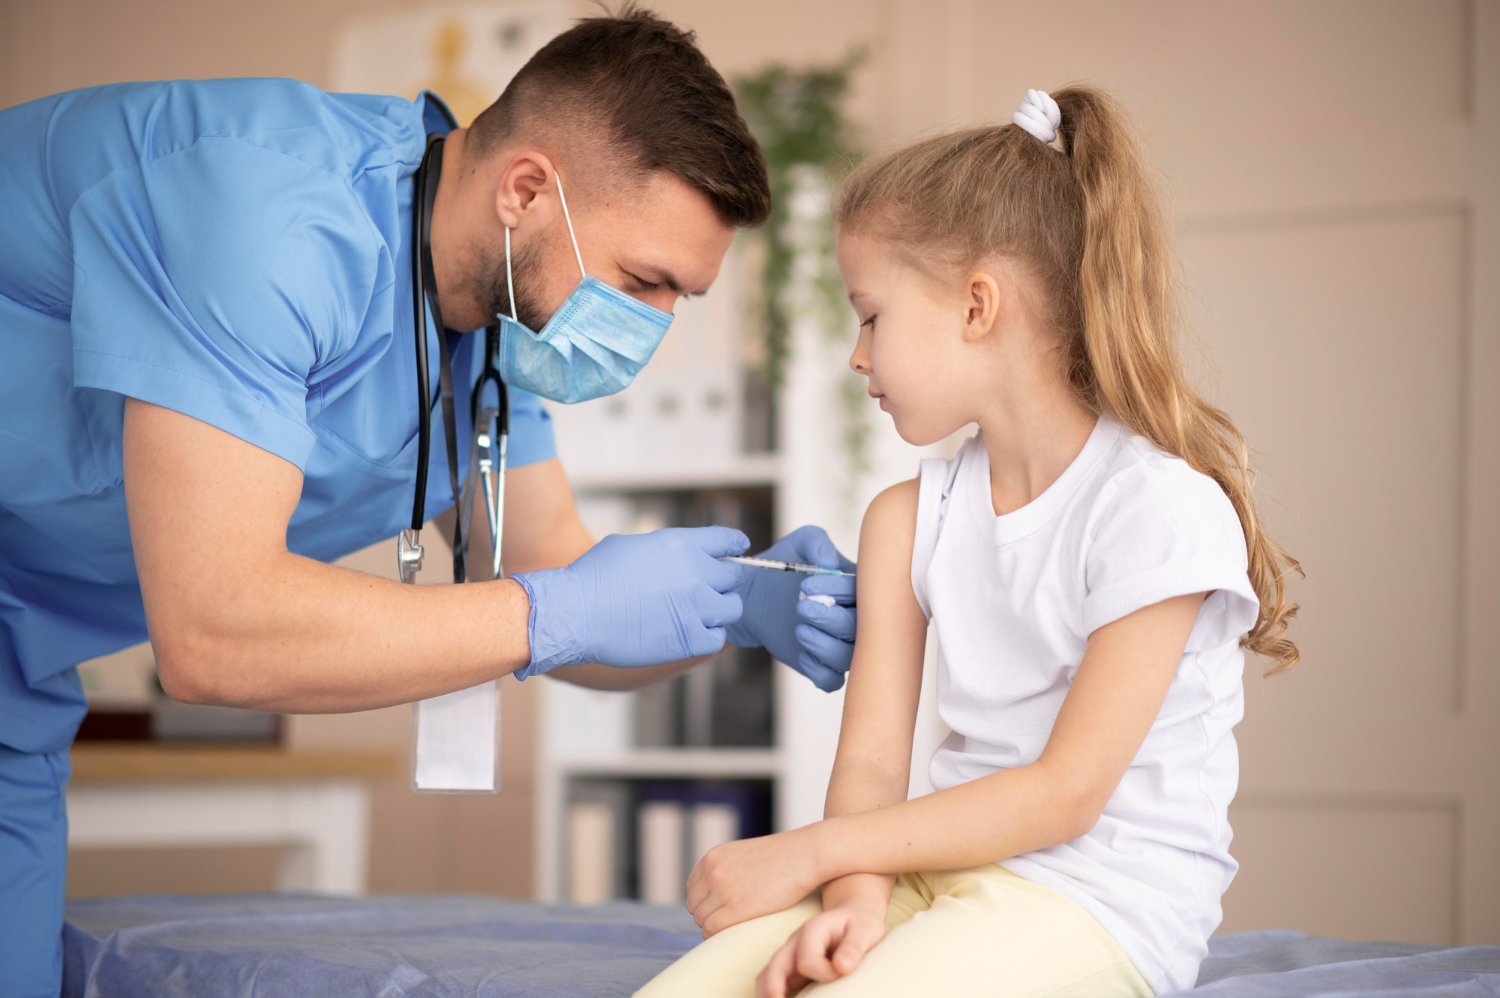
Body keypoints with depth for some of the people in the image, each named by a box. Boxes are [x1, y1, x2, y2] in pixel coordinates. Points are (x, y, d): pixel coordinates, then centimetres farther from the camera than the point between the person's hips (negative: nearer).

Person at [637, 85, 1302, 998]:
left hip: (1098, 902, -6)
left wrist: (815, 852, -15)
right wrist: (855, 893, -20)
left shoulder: (1161, 505, -12)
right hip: (939, 864, 6)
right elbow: (871, 761, 3)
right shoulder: (908, 519, 11)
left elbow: (1065, 793, -14)